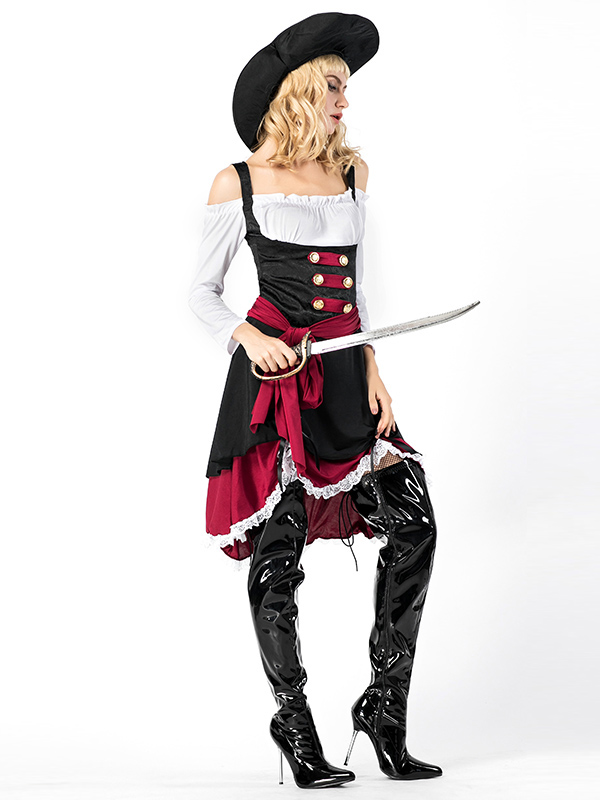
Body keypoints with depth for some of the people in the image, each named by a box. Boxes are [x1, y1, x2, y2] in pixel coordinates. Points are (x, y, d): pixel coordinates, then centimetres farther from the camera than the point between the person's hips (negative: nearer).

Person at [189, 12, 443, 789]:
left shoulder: (351, 173, 15)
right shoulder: (238, 183, 2)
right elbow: (201, 292, 6)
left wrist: (372, 370, 7)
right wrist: (247, 338, -13)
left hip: (346, 373, 5)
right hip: (275, 372, -4)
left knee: (414, 523, -7)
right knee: (279, 545, -3)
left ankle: (385, 708, 5)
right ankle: (294, 722, 14)